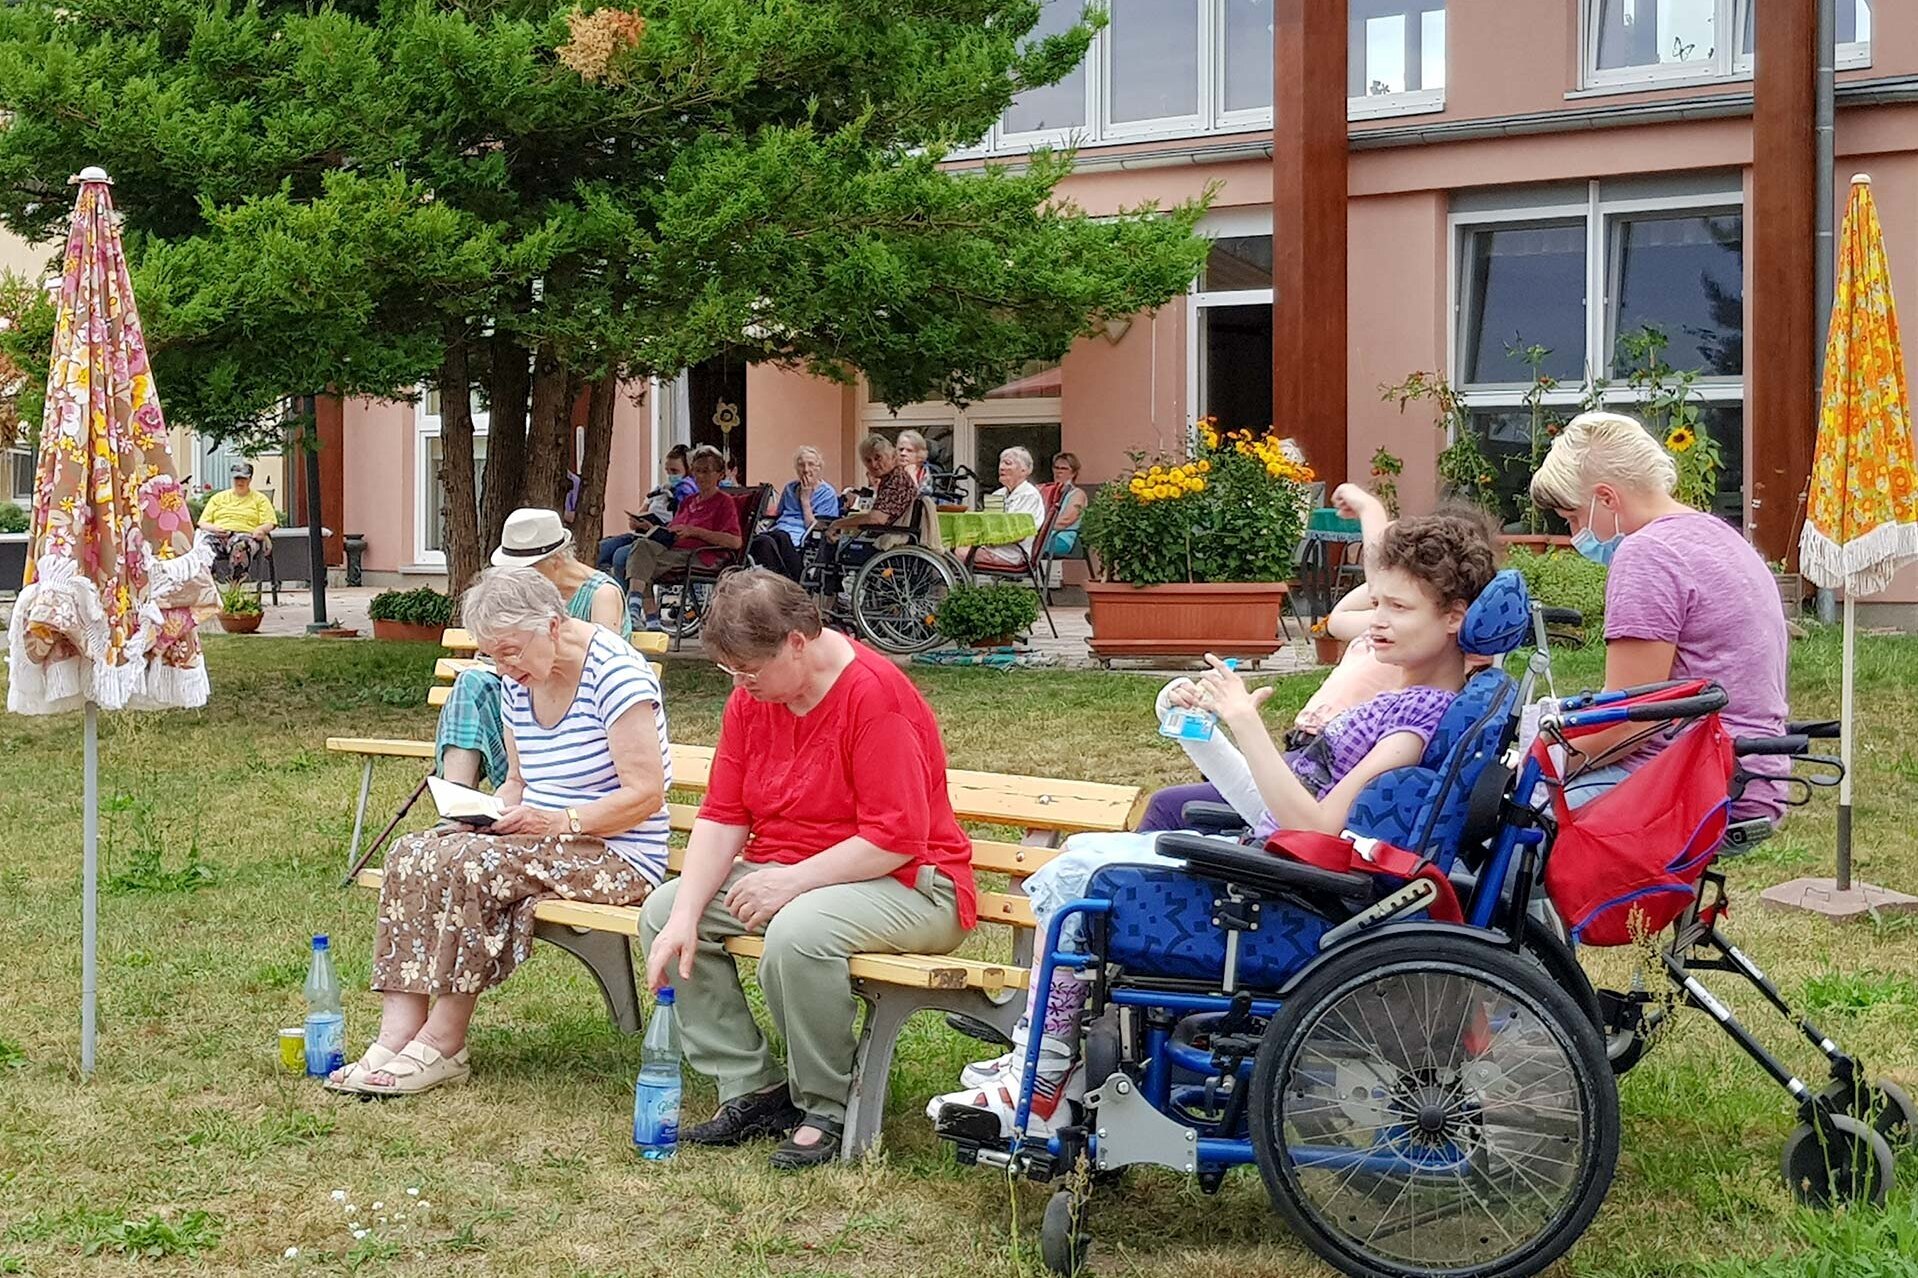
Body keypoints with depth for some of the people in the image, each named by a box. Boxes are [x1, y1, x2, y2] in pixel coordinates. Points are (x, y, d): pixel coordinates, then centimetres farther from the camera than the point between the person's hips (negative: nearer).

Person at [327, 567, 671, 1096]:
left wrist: (558, 822, -26)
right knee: (412, 853, -14)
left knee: (468, 863, -29)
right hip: (543, 846, 8)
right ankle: (398, 1033, -23)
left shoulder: (614, 672, -15)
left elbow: (646, 793, -19)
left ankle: (442, 1044, -20)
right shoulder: (518, 682, 10)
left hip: (617, 857, -8)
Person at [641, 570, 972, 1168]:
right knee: (662, 911, -5)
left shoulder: (876, 696, -21)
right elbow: (721, 815, -1)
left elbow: (895, 839, -24)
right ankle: (752, 1090, -3)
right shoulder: (752, 697, 3)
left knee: (798, 932, -37)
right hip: (782, 875, 9)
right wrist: (685, 915, -14)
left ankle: (828, 1111, -15)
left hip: (904, 884, -8)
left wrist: (791, 880, -24)